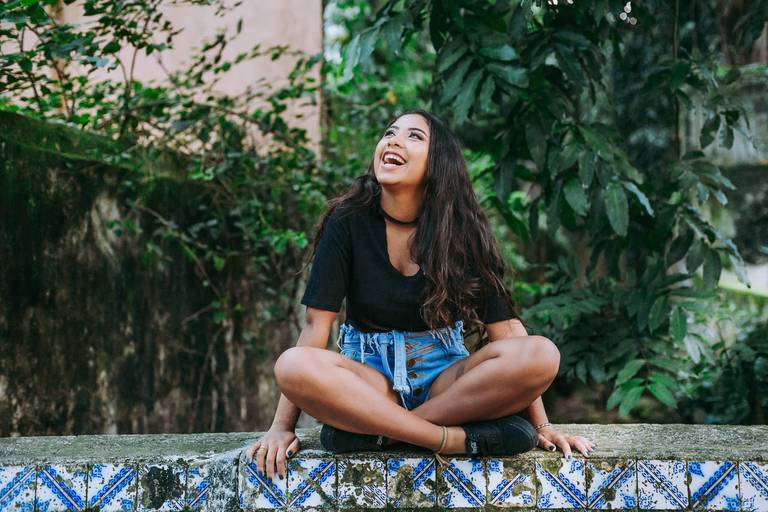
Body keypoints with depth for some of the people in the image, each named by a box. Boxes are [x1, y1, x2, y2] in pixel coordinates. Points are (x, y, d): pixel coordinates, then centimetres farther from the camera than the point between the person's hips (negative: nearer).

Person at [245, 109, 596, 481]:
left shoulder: (460, 228, -1)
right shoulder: (349, 220, -4)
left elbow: (504, 324, -5)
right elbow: (317, 324, -9)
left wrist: (541, 425, -11)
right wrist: (282, 426, -16)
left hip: (444, 376, 2)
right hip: (371, 377, -1)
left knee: (542, 355, -27)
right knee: (293, 366, -34)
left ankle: (377, 430, -24)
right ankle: (461, 439, -32)